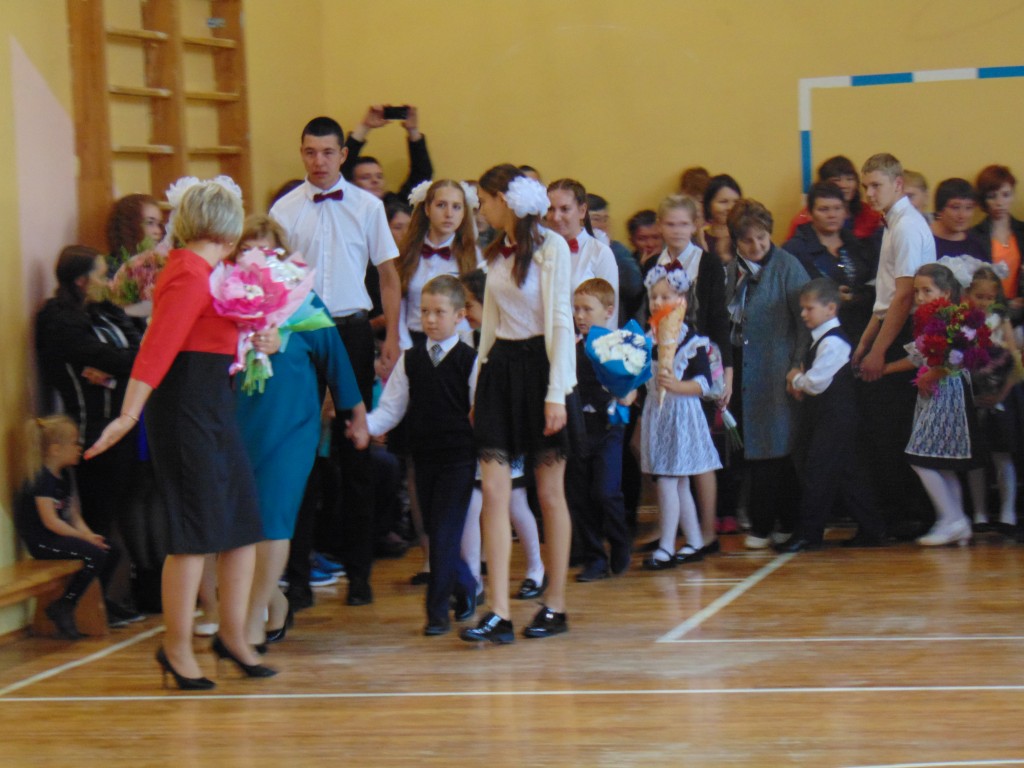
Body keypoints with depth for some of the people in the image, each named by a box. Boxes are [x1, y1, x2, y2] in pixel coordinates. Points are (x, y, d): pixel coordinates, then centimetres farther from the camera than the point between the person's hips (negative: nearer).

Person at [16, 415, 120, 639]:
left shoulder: (63, 477, 14)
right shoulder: (42, 478, -17)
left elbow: (73, 514, 15)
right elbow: (50, 522, -21)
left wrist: (88, 533, -4)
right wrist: (84, 537, -16)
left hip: (60, 536, 10)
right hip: (41, 541, -10)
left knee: (111, 551, 2)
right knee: (95, 554, -25)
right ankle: (62, 608, -15)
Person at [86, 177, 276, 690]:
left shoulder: (201, 271, 14)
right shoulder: (190, 274, -15)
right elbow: (159, 346, -21)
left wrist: (256, 342, 4)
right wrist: (129, 414, -24)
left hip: (213, 405, 10)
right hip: (185, 404, -10)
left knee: (242, 522, 10)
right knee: (196, 532, -5)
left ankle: (233, 635, 19)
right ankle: (176, 648, 3)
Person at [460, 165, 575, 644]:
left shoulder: (551, 247, -6)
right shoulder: (496, 253, 14)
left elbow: (560, 321, -10)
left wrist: (556, 393, -15)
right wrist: (478, 386, 16)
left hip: (538, 364, -6)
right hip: (500, 366, 6)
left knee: (550, 492, 3)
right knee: (493, 490, -6)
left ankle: (555, 605, 13)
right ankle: (498, 614, -10)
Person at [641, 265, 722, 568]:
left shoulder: (691, 340, -9)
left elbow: (704, 382, -14)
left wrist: (677, 386, -27)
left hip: (681, 414, -7)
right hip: (656, 415, 7)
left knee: (667, 480, -10)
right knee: (679, 483, 12)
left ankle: (666, 547, -7)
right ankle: (694, 542, 19)